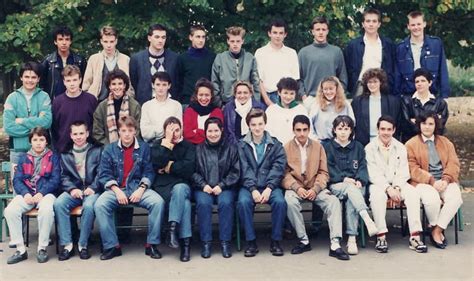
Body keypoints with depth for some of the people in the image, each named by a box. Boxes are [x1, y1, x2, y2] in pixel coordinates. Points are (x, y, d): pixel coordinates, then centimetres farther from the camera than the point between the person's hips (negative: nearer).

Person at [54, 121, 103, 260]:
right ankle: (67, 245, -24)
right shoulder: (65, 155, 20)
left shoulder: (97, 151, 13)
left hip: (92, 190, -3)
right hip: (73, 190, 3)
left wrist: (93, 188, -12)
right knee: (59, 203, -29)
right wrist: (72, 189, -8)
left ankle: (83, 245, -21)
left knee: (89, 206, -35)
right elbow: (64, 176, 11)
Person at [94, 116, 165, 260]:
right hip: (116, 189, 0)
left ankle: (152, 244, -15)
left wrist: (141, 189, -12)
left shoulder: (144, 148, 7)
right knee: (99, 204, -29)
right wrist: (117, 190, -11)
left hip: (138, 188, 0)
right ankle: (111, 246, -17)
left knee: (158, 202, -28)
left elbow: (149, 172, 4)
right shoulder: (110, 149, 8)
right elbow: (104, 174, 3)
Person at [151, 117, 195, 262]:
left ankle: (172, 228, -42)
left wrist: (169, 167, -3)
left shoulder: (188, 146, 13)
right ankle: (185, 242, -38)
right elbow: (156, 164, -7)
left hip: (182, 185, 1)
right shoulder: (157, 144, 16)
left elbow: (189, 169, -5)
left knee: (179, 189, -39)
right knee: (184, 203, -34)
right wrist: (166, 143, -7)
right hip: (162, 186, -1)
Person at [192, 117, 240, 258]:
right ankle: (205, 242, -22)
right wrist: (203, 185, -10)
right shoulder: (198, 149, 11)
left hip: (224, 187, 0)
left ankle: (225, 242, -22)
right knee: (203, 203, -31)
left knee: (226, 203, -31)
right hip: (203, 187, 0)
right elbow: (193, 171, 6)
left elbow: (235, 172, 4)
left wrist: (221, 185, -9)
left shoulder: (231, 149, 10)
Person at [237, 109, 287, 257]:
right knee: (243, 202, -31)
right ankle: (251, 241, -17)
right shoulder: (242, 145, 8)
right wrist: (253, 189, -18)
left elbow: (278, 167, -2)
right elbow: (245, 170, -3)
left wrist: (269, 188, -17)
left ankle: (276, 241, -12)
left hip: (270, 185, 0)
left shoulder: (275, 144, 9)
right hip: (249, 185, 0)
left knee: (280, 201, -29)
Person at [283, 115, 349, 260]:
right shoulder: (286, 148, 5)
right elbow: (285, 174, -2)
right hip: (295, 187, -2)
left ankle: (335, 244, -28)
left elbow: (323, 173, 7)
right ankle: (303, 241, -21)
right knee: (290, 201, -35)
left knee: (334, 201, -26)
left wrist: (315, 189, -11)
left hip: (315, 188, 2)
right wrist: (297, 188, -18)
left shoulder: (318, 146, 12)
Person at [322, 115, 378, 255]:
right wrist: (343, 178, -13)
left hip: (356, 185, 2)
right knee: (351, 189, -36)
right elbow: (328, 169, 1)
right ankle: (367, 220, -54)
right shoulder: (327, 147, 12)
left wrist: (360, 180, -9)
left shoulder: (358, 147, 20)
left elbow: (363, 167, 11)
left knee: (351, 201, -33)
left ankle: (352, 239, -37)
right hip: (336, 185, -2)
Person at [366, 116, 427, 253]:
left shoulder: (400, 147, 11)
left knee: (413, 193, -28)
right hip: (378, 184, -3)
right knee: (377, 195, -37)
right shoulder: (370, 148, 1)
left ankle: (414, 237, -30)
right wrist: (388, 189, -21)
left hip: (397, 184, 3)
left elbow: (402, 172, 4)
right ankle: (381, 236, -34)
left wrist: (396, 188, -15)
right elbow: (373, 174, -8)